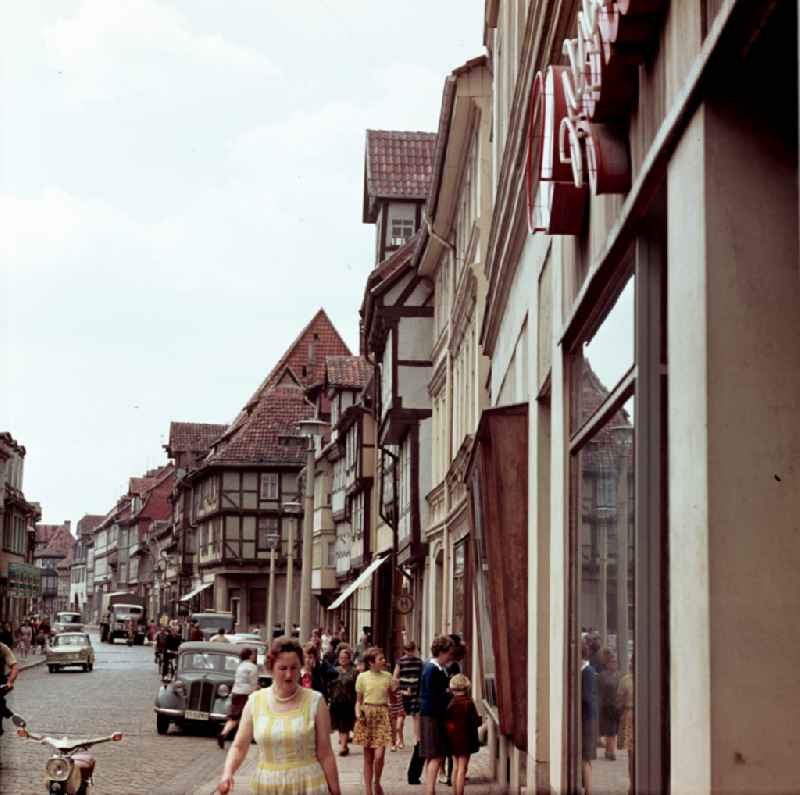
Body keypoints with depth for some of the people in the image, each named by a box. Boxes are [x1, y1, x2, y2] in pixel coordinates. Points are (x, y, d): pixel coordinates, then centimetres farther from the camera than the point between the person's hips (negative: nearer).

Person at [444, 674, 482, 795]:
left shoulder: (450, 702, -3)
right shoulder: (468, 703, -16)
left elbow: (445, 720, 0)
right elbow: (475, 720, -12)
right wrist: (481, 719, 8)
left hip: (452, 738, 5)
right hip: (465, 739, -5)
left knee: (456, 766, 18)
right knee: (462, 768, -3)